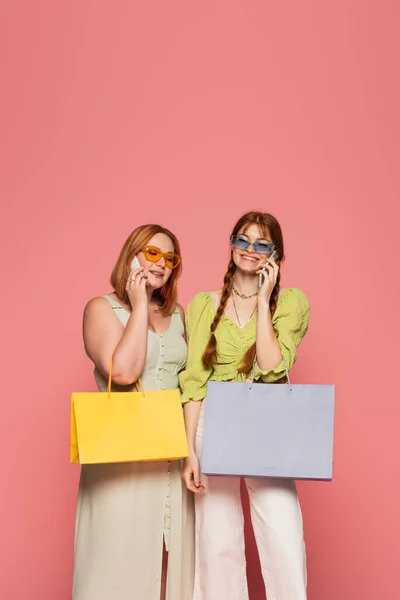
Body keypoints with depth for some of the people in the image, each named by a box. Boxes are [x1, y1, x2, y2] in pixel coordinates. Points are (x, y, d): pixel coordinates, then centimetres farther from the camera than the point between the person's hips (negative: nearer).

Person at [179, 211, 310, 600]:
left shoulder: (291, 301, 1)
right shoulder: (203, 304, 5)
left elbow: (271, 368, -13)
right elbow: (194, 381, 0)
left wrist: (263, 299, -10)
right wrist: (190, 450, -6)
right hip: (213, 426, 1)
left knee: (285, 545, -7)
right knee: (218, 544, 6)